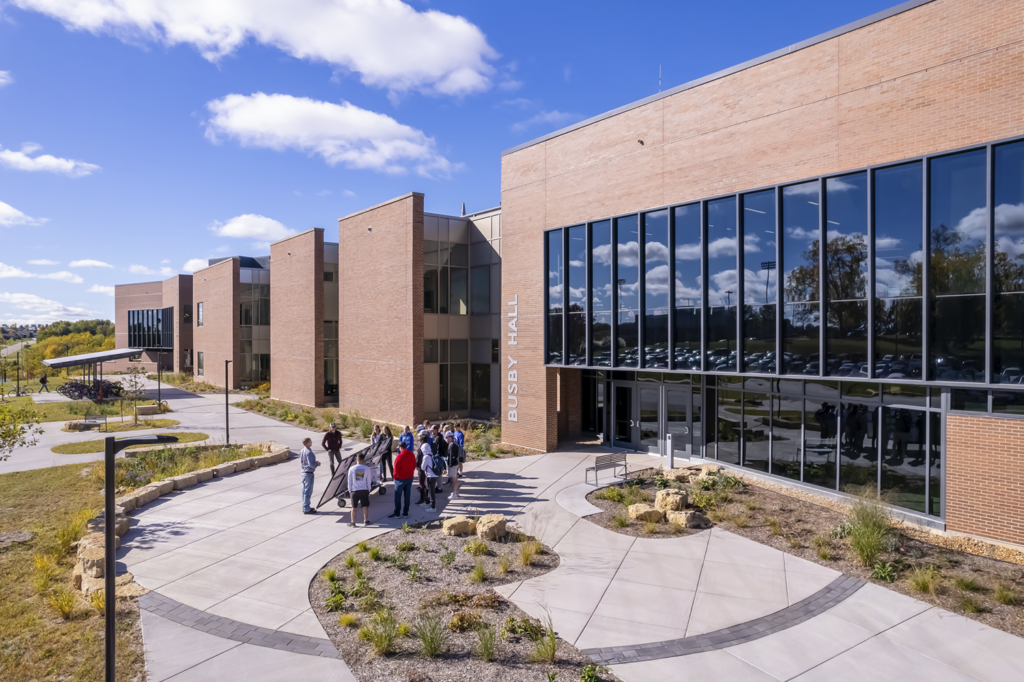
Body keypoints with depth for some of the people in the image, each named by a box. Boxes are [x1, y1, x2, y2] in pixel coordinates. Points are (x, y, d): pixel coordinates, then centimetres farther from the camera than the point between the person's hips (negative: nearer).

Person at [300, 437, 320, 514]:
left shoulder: (301, 451, 6)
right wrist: (318, 463, -7)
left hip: (303, 472, 9)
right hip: (309, 473, -9)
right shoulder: (309, 452, -22)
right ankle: (306, 509, 6)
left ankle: (305, 507, 27)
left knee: (304, 490, 17)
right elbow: (311, 464, -26)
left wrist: (315, 463, 10)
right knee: (308, 491, 0)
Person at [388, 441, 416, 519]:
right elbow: (414, 465, 11)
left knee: (398, 496, 3)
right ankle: (405, 513, 14)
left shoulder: (400, 456, -19)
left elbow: (396, 468, -15)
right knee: (407, 496, 10)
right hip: (410, 478, 6)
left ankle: (397, 514, 6)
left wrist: (394, 476, 0)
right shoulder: (412, 455, 2)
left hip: (401, 479, -6)